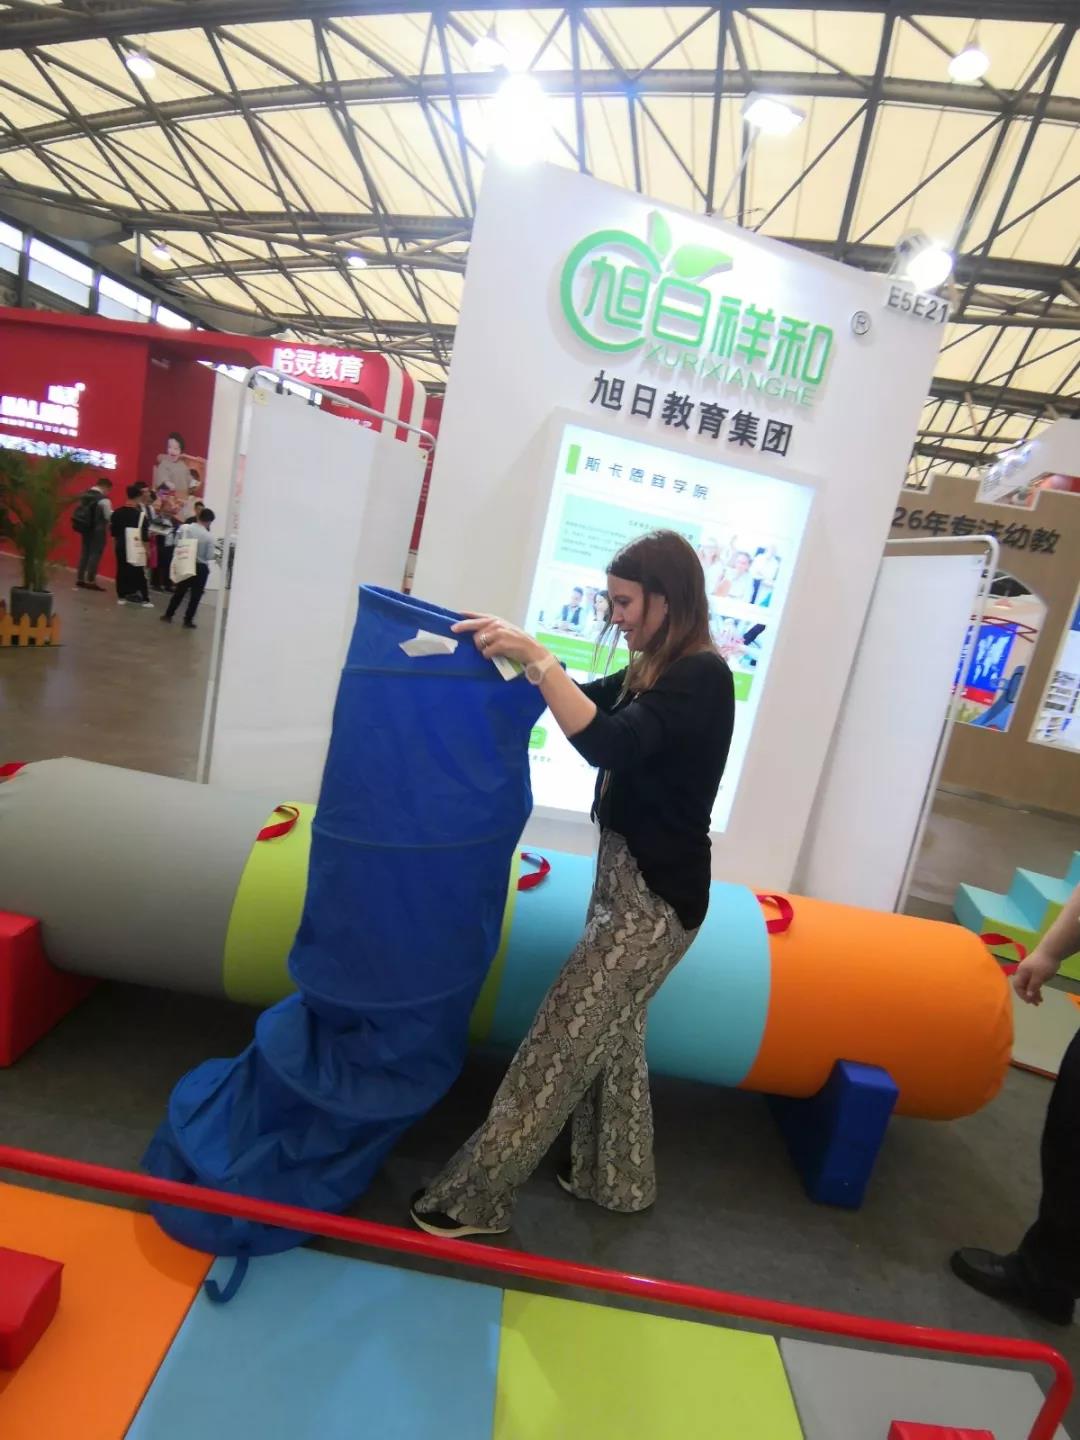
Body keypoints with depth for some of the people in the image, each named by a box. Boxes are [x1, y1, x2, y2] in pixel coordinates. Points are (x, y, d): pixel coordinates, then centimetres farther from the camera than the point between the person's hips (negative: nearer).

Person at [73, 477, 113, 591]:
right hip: (98, 530, -8)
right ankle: (91, 581, -3)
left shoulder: (84, 496, 9)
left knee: (85, 552, 14)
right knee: (95, 554, -3)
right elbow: (109, 517, -15)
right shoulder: (104, 500, -16)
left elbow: (79, 513, 13)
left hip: (85, 528, 8)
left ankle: (80, 579, 17)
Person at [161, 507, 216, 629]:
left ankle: (168, 615, 25)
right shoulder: (209, 536, -17)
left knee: (179, 591, 18)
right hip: (201, 567, -4)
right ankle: (188, 621, 10)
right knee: (195, 595, 7)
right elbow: (209, 557, -13)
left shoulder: (184, 528, -7)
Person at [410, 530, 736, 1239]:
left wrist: (534, 656, -32)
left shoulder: (702, 678, -20)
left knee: (561, 1041, 2)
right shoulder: (654, 672, 7)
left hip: (658, 895, -9)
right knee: (611, 1033, 21)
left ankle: (475, 1197, 20)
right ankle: (619, 1179, 42)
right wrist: (512, 645, 5)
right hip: (626, 875, 9)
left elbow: (610, 744, -33)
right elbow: (587, 698, 18)